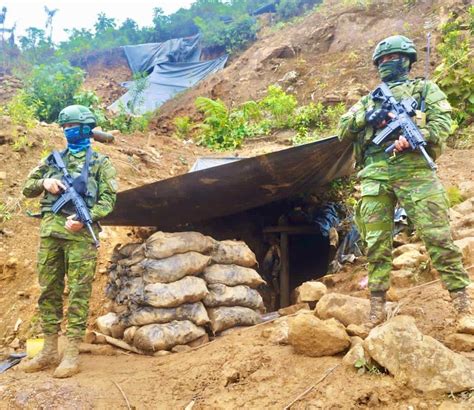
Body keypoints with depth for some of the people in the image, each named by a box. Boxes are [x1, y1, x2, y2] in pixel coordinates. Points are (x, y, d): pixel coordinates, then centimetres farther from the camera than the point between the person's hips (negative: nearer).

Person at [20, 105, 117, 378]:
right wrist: (44, 183, -2)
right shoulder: (53, 159, 19)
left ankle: (72, 354, -1)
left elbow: (109, 199, -3)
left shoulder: (100, 162, 6)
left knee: (78, 293, -4)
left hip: (80, 233, -5)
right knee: (49, 291, 7)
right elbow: (28, 188, 20)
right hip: (50, 230, 5)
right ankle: (50, 350, 17)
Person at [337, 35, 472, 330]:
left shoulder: (424, 88, 18)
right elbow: (343, 129, 18)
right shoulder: (369, 99, 28)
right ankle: (378, 305, 5)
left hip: (413, 168, -3)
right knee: (377, 242, 0)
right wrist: (366, 116, -1)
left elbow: (443, 121, 3)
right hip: (374, 174, 3)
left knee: (437, 235, -8)